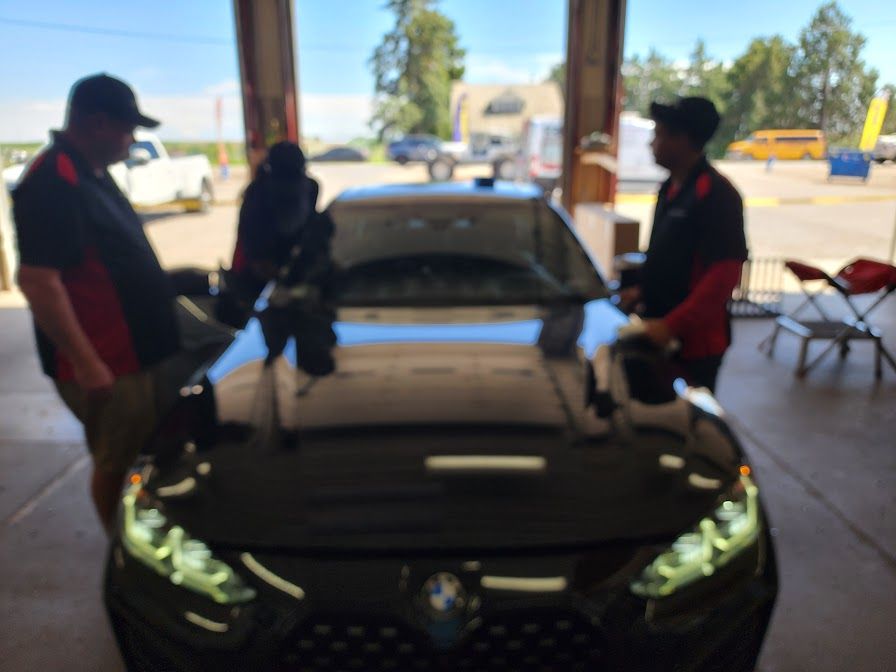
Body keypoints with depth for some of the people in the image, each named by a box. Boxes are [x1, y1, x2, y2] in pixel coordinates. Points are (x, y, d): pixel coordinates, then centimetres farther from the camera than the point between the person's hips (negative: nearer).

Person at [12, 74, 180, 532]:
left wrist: (164, 281, 21)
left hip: (131, 353, 10)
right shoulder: (53, 183, -20)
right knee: (116, 463, 5)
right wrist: (86, 362, -27)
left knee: (140, 457, 20)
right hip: (104, 364, -10)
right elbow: (38, 281, -26)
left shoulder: (93, 174, 11)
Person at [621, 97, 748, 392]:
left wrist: (672, 324, -27)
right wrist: (643, 290, 11)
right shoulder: (671, 187, 11)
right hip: (661, 334, 8)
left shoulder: (716, 194, -18)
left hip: (694, 341, -8)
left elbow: (724, 274, -23)